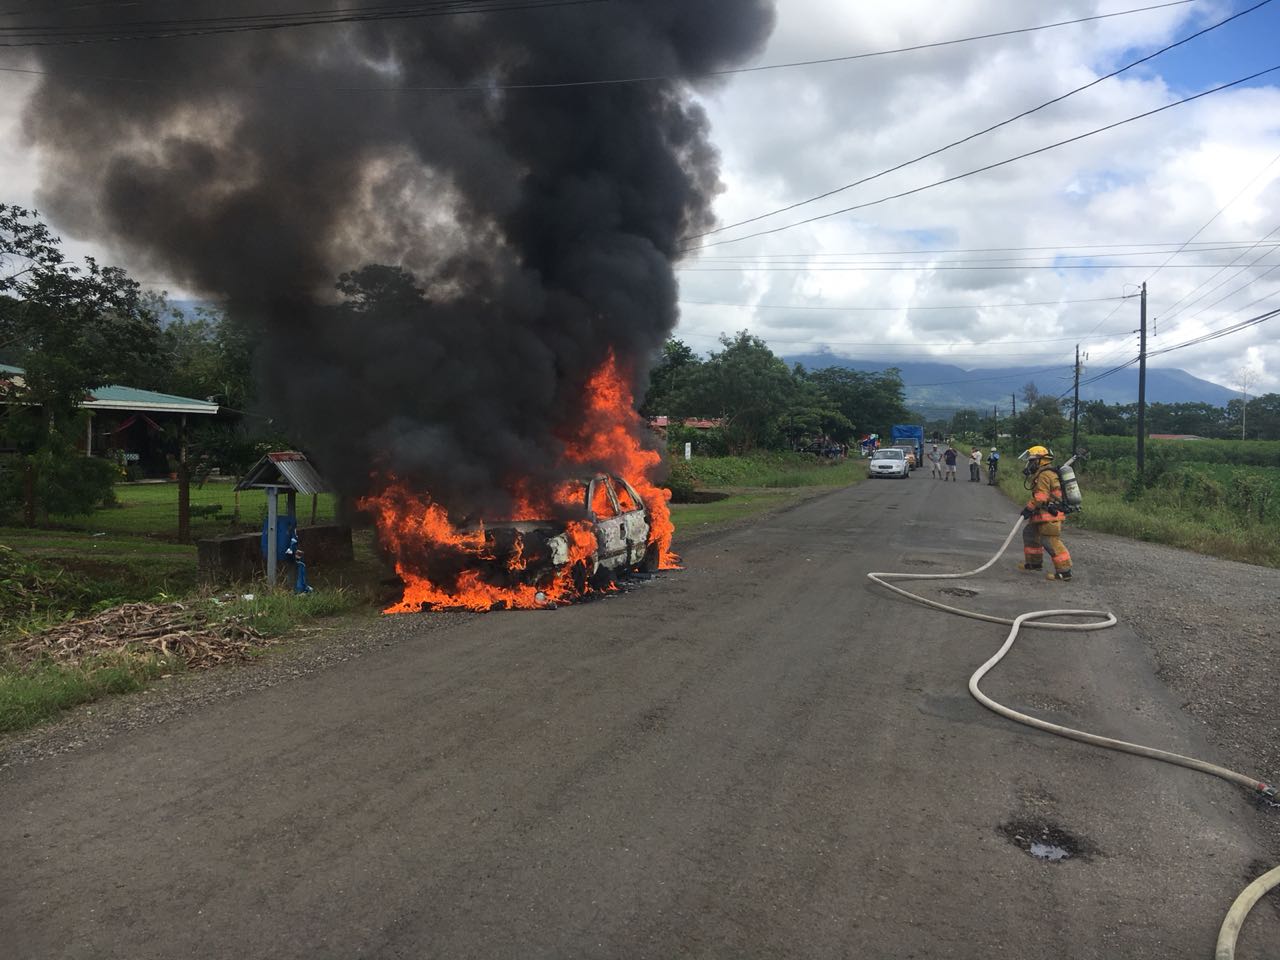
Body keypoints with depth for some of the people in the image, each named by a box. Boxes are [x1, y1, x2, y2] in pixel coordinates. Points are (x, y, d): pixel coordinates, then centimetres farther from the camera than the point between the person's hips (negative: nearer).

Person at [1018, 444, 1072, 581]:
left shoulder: (1044, 475, -15)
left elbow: (1041, 496, -22)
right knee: (1029, 533, 20)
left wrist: (1029, 508, -16)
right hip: (1043, 514, 11)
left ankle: (1064, 571, -13)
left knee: (1050, 541, -13)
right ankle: (1034, 562, 30)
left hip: (1050, 514, -11)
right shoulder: (1045, 473, 19)